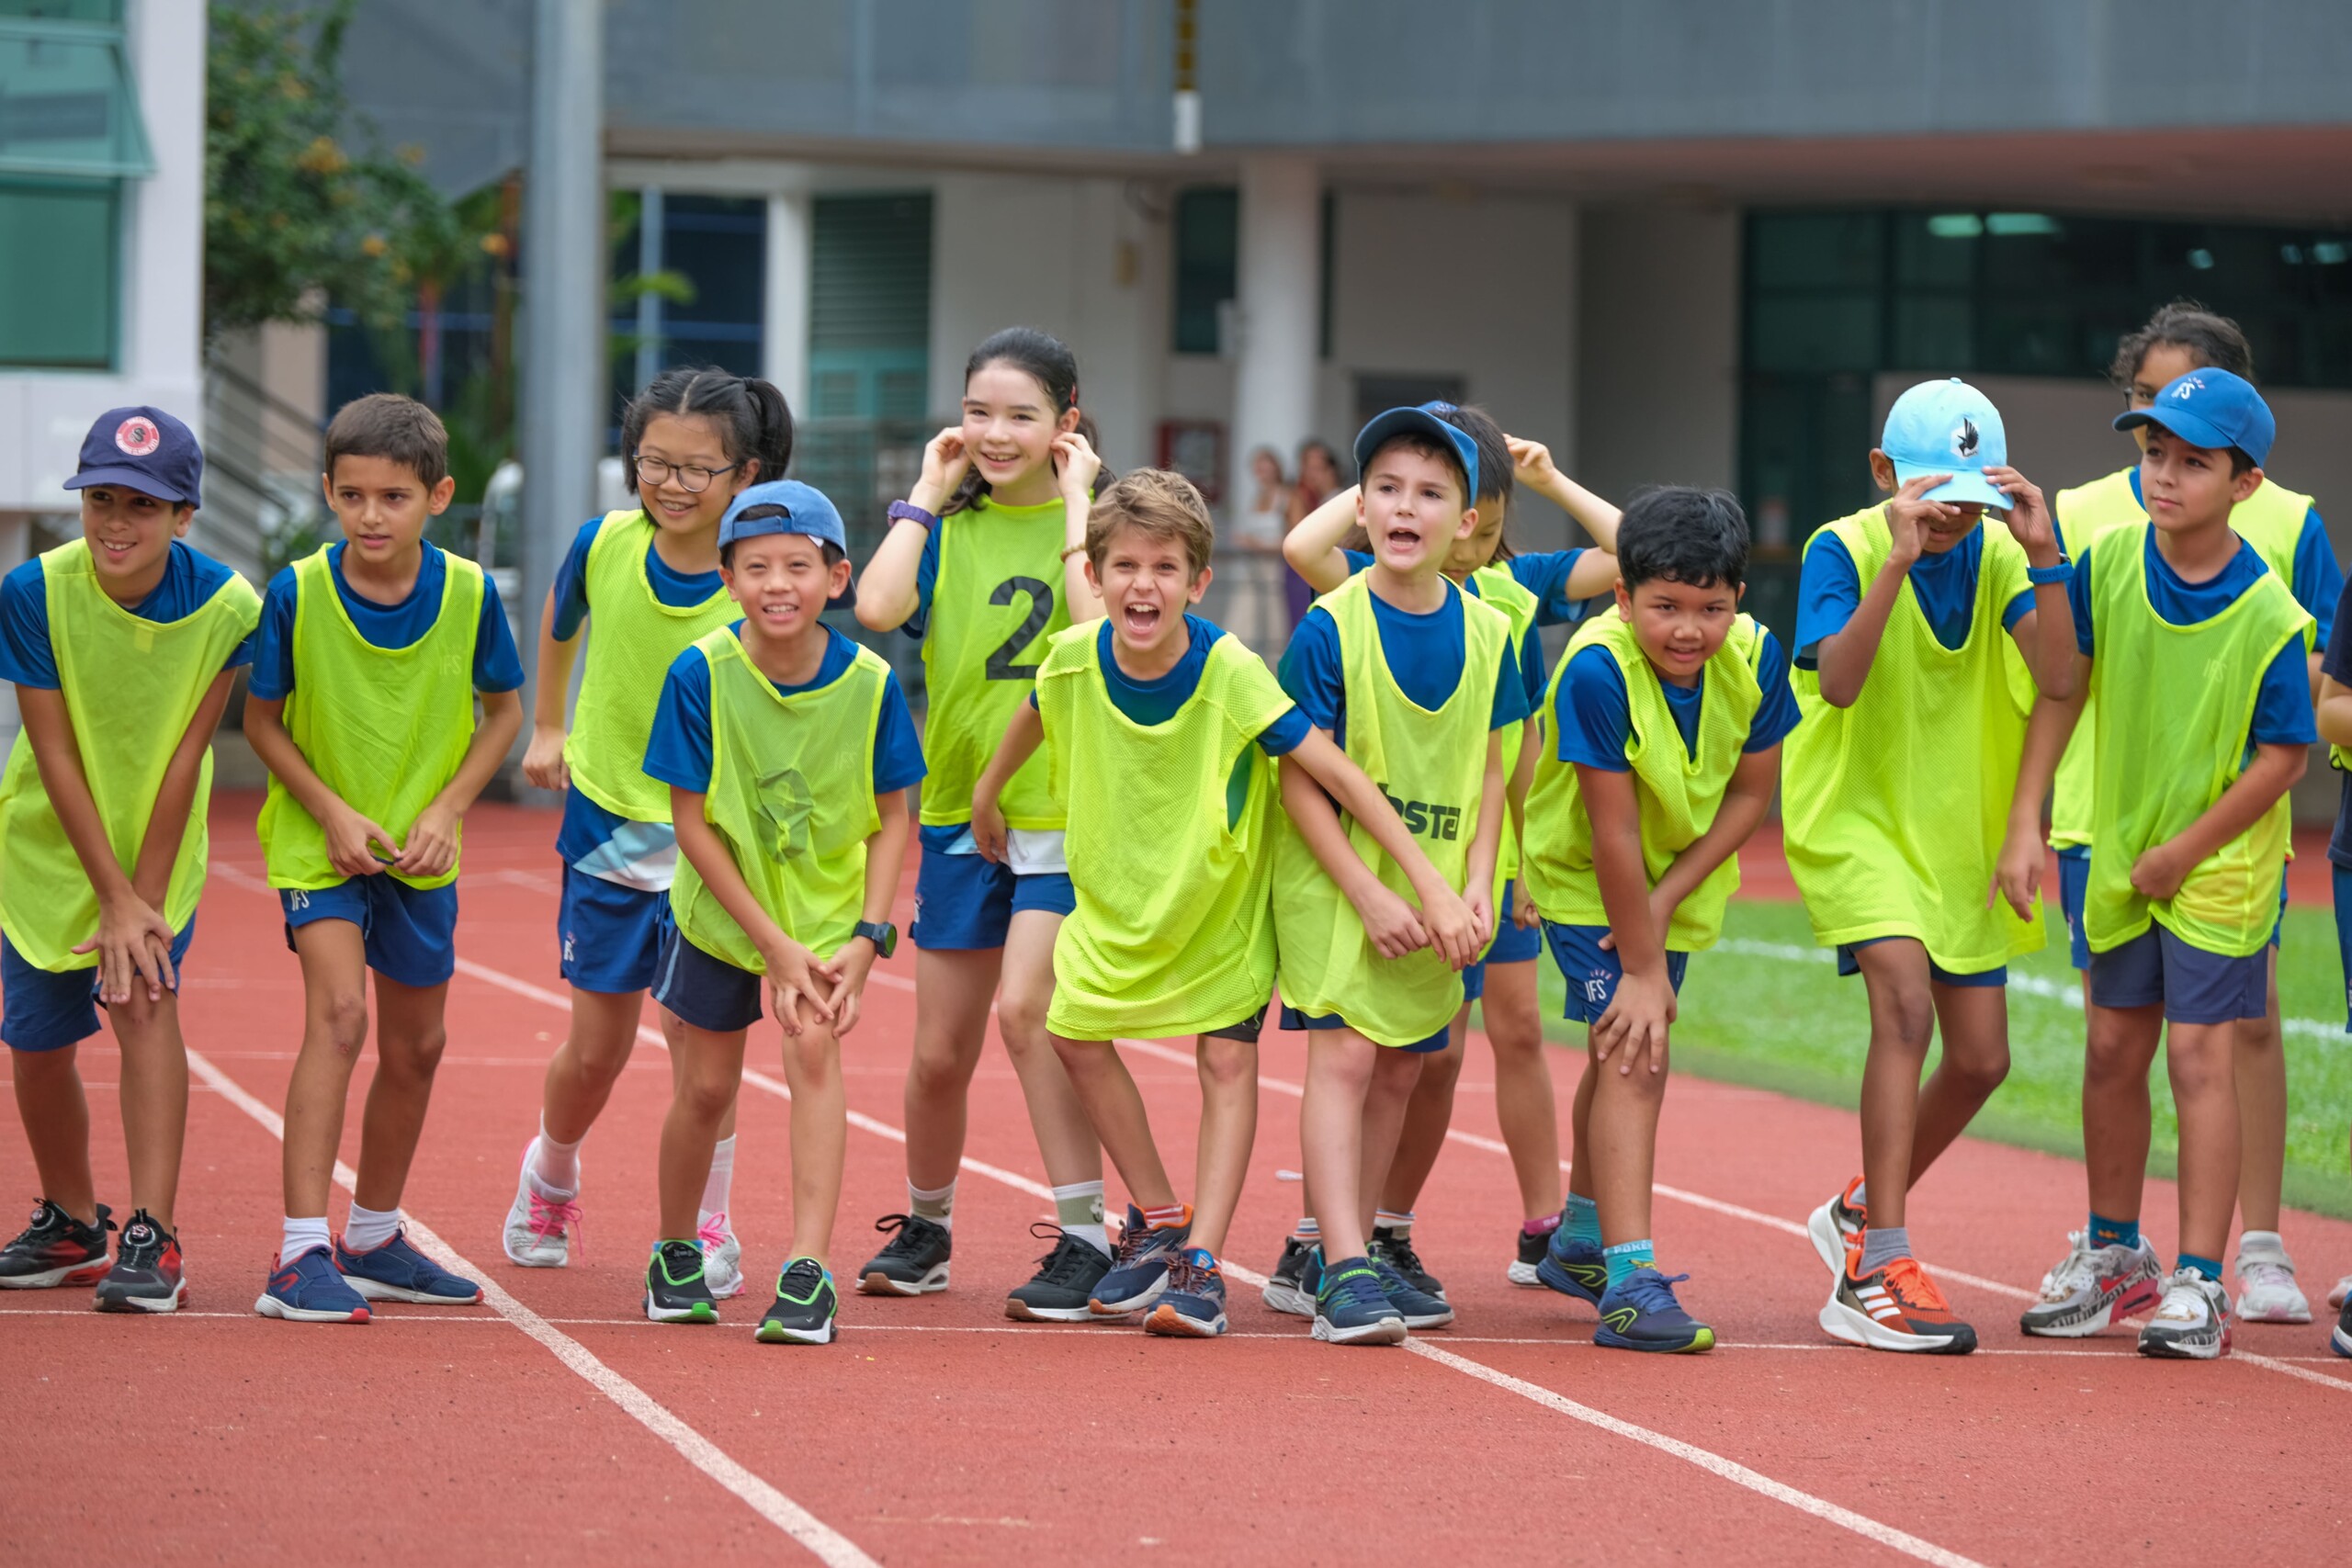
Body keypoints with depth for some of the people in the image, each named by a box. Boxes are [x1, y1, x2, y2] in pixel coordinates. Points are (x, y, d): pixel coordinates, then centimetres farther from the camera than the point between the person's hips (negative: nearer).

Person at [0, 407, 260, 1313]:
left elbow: (184, 757, -16)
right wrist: (113, 898, -19)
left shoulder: (226, 607, -20)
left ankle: (153, 1237, -22)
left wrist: (145, 902, -17)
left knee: (145, 998, -23)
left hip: (159, 844, -1)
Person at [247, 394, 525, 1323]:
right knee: (338, 1012, -22)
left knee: (417, 1045, 14)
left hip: (418, 850, 4)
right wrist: (332, 812, -16)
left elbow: (504, 710, 1)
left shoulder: (467, 593, -12)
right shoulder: (298, 593, -17)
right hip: (318, 839, -4)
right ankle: (302, 1254, -24)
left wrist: (445, 808, -12)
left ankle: (374, 1239, 35)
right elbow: (263, 718, -5)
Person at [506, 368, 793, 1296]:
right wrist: (547, 727, 20)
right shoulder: (605, 546, -10)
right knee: (596, 1050, 10)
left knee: (698, 1037, -7)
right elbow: (560, 619, 14)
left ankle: (709, 1230, 11)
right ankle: (551, 1176, 40)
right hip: (608, 822, 2)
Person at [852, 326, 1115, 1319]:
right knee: (940, 1051, 10)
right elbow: (877, 606, -12)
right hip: (958, 809, 4)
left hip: (1062, 813, -4)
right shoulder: (948, 528, 7)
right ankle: (925, 1226, 32)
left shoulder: (1092, 524, -2)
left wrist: (1074, 502, -13)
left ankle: (1085, 1239, -15)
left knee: (1026, 1006, -21)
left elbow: (1098, 628, -21)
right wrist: (928, 493, -4)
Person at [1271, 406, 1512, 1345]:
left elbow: (1487, 772, 9)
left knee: (1400, 1069, 9)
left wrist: (1475, 887, -4)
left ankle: (1340, 1252, 21)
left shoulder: (1485, 633, 1)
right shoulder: (1331, 628, -13)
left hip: (1437, 891, 5)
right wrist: (1369, 894, -16)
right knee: (1342, 1057, -12)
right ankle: (1345, 1269, -16)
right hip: (1337, 879, -5)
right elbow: (1300, 780, -12)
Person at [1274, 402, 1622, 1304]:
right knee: (1435, 1049, -6)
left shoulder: (1519, 586, 1)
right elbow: (1303, 546, -30)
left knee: (1517, 1028, 11)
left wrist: (1551, 482, -3)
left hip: (1497, 845, 4)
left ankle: (1544, 1230, 21)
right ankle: (1385, 1232, 3)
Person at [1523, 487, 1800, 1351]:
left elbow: (1751, 792, -9)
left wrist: (1666, 899, -18)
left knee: (1623, 1051, 21)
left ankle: (1580, 1241, 41)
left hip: (1683, 878, 6)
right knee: (1633, 1053, -19)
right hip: (1583, 879, -5)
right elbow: (1614, 833, -30)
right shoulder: (1598, 671, -34)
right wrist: (1642, 969, -26)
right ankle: (1631, 1279, -23)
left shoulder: (1755, 657, -21)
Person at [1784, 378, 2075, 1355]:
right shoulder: (1844, 550, -12)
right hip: (1853, 820, -5)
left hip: (1957, 829, 5)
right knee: (1906, 1000, -26)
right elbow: (1836, 681, -28)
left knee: (1981, 1057, 6)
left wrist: (2043, 555, -25)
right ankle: (1875, 1275, -27)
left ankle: (1863, 1212, 33)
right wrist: (1898, 559, -35)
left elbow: (2056, 678, -15)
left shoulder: (1998, 558, -1)